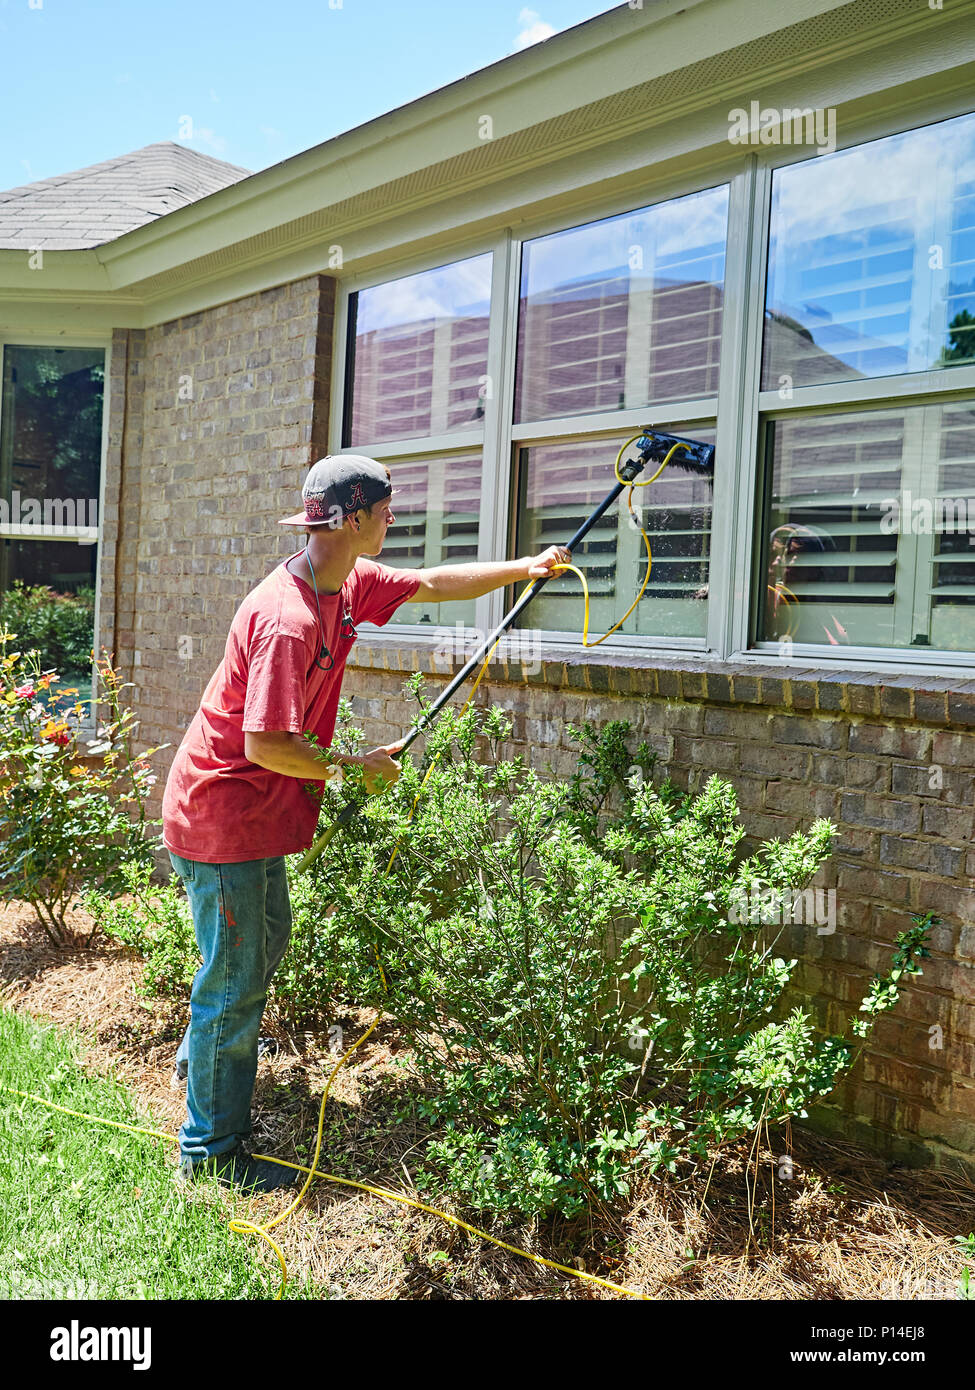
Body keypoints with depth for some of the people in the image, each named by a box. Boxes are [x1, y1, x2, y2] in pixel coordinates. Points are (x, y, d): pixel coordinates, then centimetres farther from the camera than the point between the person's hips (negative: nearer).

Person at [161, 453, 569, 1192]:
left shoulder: (349, 582, 1)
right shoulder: (287, 619, -29)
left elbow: (433, 584, 15)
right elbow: (267, 746, -31)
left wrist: (527, 567, 13)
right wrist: (356, 767, -18)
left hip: (256, 806, 10)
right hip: (220, 808, -10)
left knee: (268, 938, 27)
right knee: (237, 976, 1)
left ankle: (206, 1054, 52)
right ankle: (210, 1148, 19)